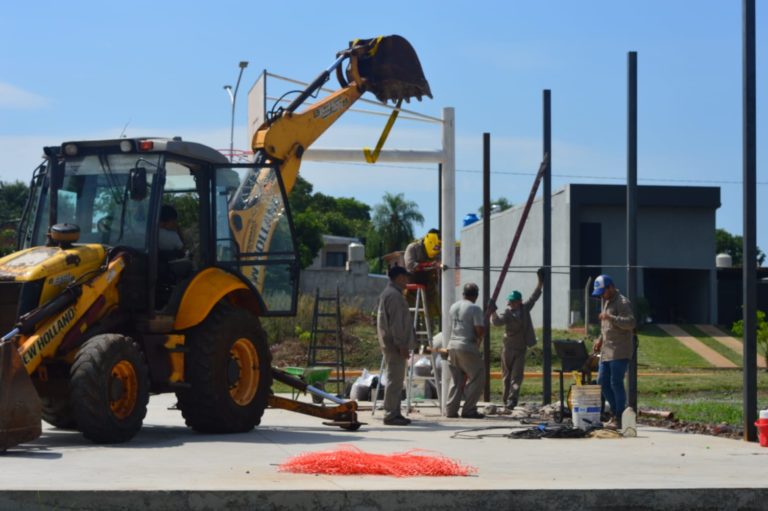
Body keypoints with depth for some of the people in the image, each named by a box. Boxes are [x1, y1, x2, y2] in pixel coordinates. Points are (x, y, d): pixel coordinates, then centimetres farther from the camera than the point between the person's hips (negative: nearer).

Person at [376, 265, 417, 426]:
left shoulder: (387, 293, 20)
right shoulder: (394, 295, -14)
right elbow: (396, 323, -20)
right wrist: (401, 345, -20)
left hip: (391, 345, 11)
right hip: (395, 345, -11)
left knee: (395, 379, 13)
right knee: (394, 379, -9)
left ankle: (394, 413, 18)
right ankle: (391, 415, -9)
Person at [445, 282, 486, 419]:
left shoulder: (453, 307, 14)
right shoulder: (475, 309, -9)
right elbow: (480, 330, -15)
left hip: (452, 345, 7)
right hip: (467, 346, -7)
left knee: (456, 379, 14)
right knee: (477, 377, 2)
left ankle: (451, 410, 9)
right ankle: (469, 410, -3)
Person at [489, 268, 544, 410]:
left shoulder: (525, 308, 2)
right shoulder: (508, 313, -9)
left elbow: (534, 296, 10)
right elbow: (497, 322, -25)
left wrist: (540, 281, 7)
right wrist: (493, 312, -42)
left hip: (520, 349, 2)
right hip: (508, 348, -2)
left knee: (517, 376, -7)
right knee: (507, 375, 7)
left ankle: (512, 399, -13)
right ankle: (506, 399, 16)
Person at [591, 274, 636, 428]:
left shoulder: (622, 303, -11)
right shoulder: (605, 301, 19)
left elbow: (630, 323, -23)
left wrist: (610, 317, -31)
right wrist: (600, 339, 16)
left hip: (620, 352, -9)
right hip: (606, 350, 9)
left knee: (616, 383, -9)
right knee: (602, 382, 9)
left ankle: (619, 418, -2)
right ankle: (615, 413, 19)